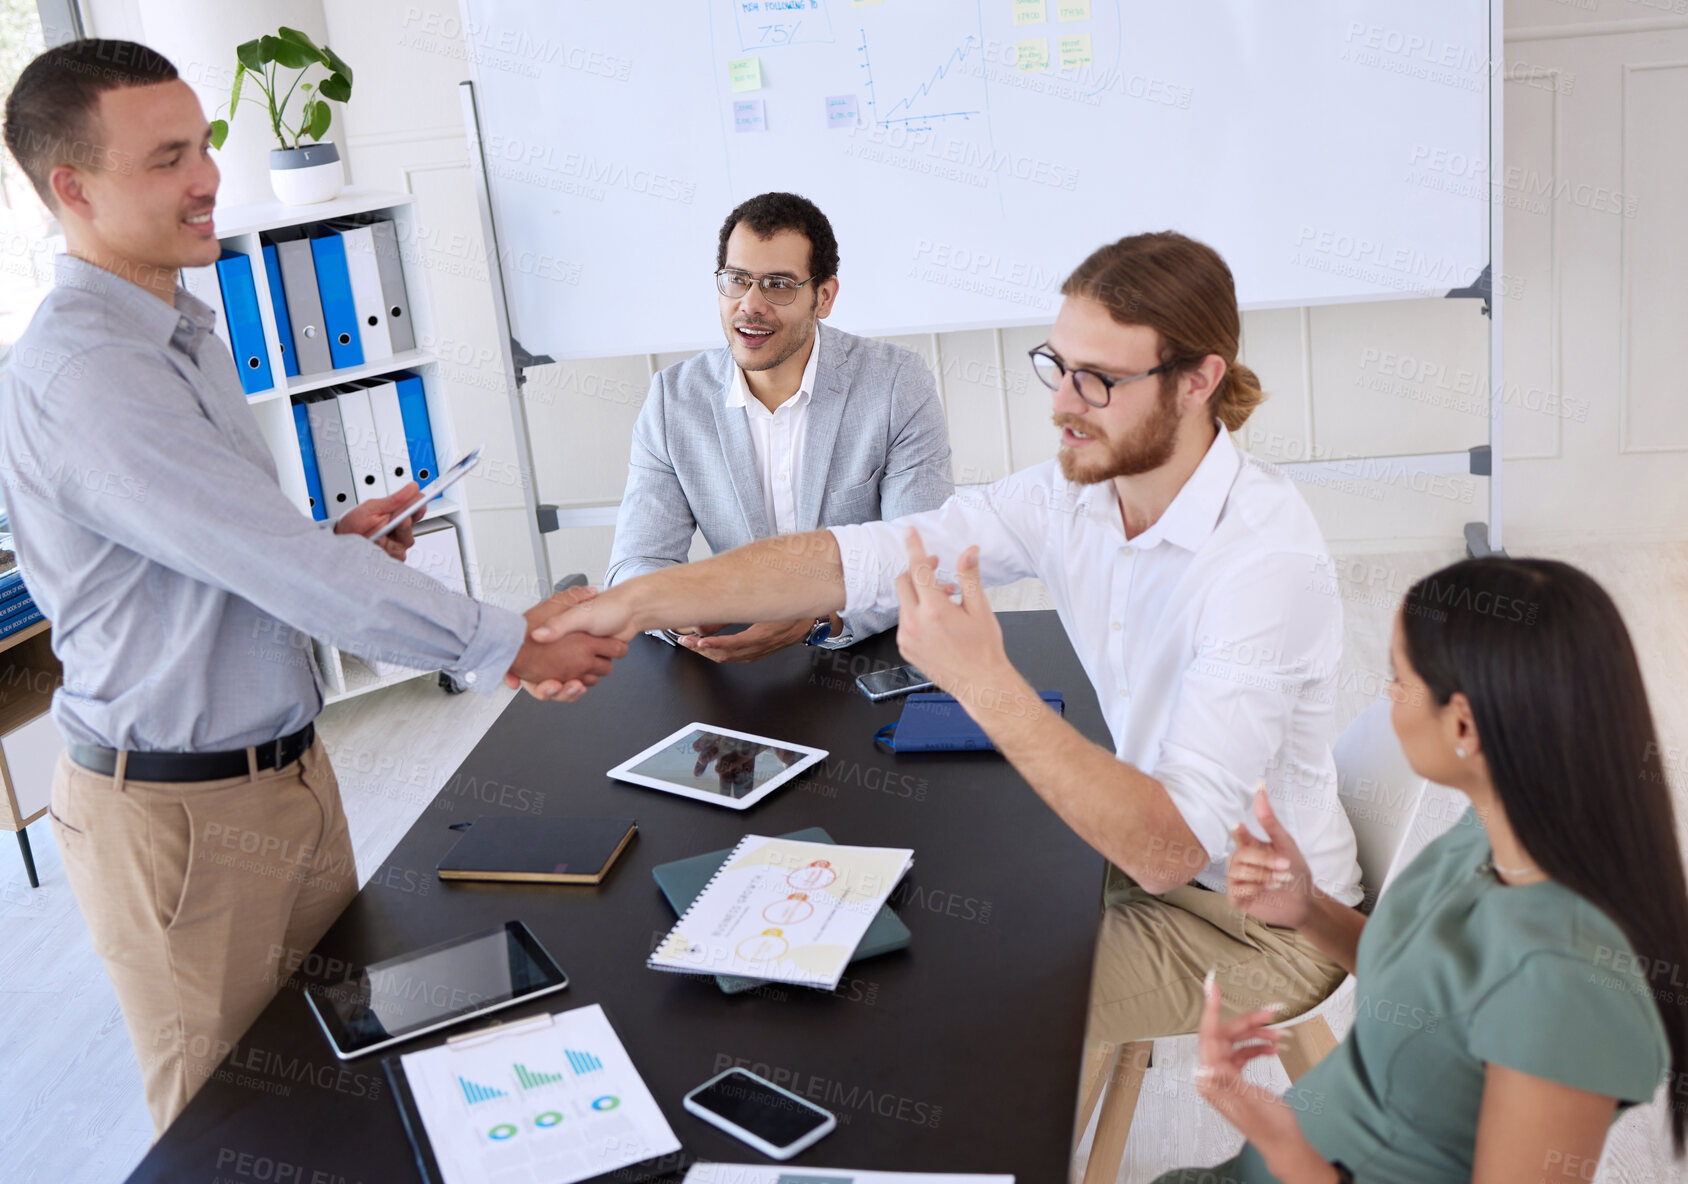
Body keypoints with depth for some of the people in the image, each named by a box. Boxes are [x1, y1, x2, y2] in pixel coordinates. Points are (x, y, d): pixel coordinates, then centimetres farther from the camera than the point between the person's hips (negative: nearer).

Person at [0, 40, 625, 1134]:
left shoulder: (183, 335, 9)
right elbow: (280, 567, -27)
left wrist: (332, 540, -2)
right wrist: (506, 647, -22)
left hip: (287, 770, 9)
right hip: (180, 815, -9)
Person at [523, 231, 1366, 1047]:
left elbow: (1169, 847, -36)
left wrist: (984, 684, -43)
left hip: (1256, 920, -6)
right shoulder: (1076, 491, -8)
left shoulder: (1266, 558, -31)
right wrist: (642, 601, -22)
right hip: (1144, 844, 6)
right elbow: (863, 556, -13)